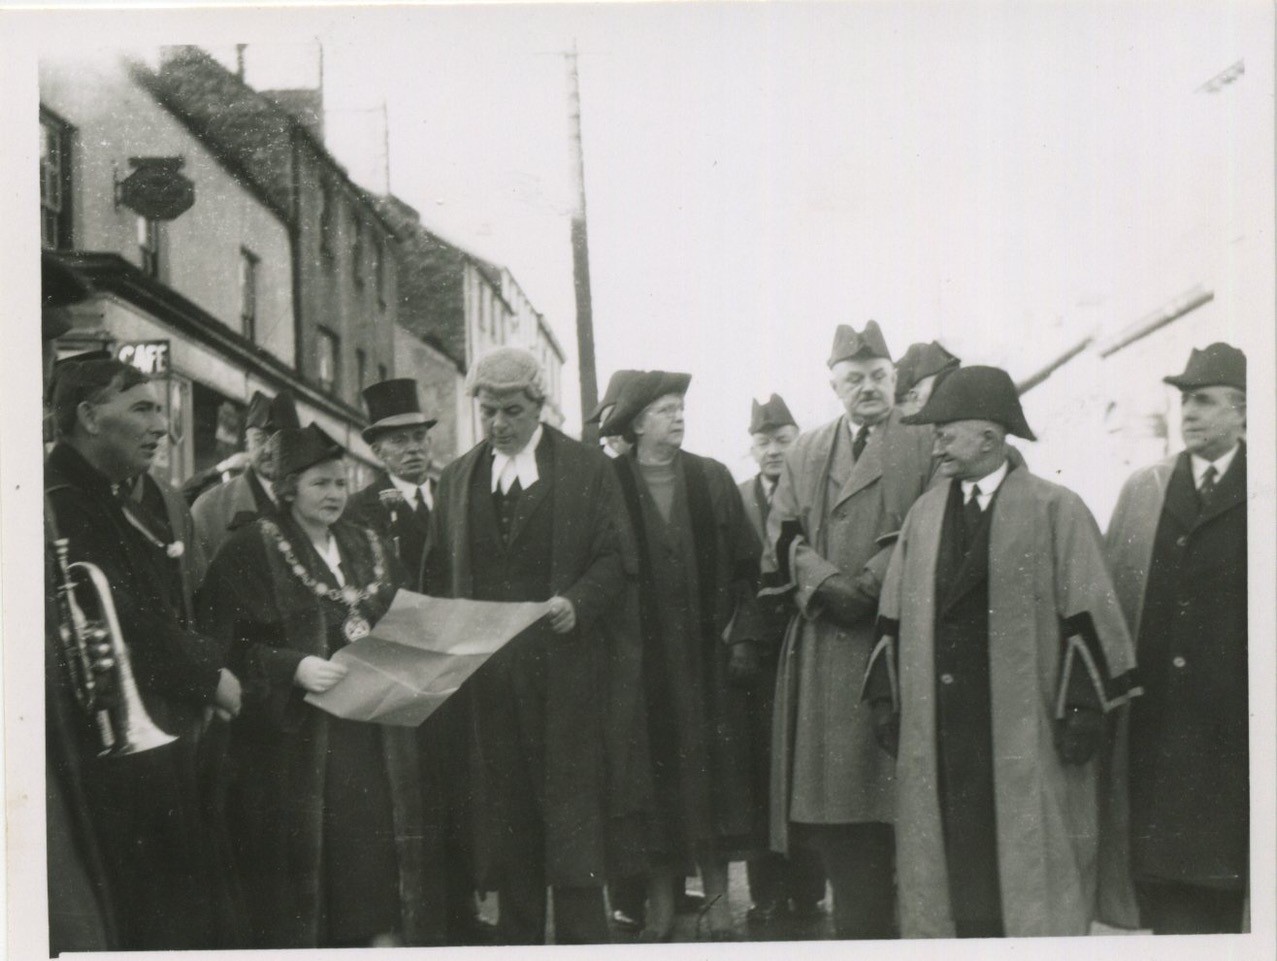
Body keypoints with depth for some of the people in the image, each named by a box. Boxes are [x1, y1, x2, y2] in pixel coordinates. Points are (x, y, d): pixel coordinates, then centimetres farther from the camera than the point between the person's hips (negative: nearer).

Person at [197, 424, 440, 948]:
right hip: (293, 739, -4)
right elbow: (224, 645, -9)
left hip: (374, 731, 5)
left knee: (378, 859, -1)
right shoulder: (250, 551, -3)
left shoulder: (370, 549, 15)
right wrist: (294, 667, -21)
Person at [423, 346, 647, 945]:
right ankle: (518, 937, 13)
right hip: (483, 669, 3)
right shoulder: (457, 478, 14)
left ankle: (582, 938, 2)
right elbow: (438, 574, 15)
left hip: (566, 667, -3)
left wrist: (577, 603, -17)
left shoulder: (587, 470, 3)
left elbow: (615, 560, 0)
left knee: (572, 807, -4)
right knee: (503, 816, 6)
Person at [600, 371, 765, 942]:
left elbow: (744, 566, 8)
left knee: (713, 774, 1)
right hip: (642, 662, -2)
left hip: (708, 654, 2)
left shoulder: (713, 480, 8)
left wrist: (743, 637, -1)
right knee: (654, 779, 1)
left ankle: (718, 902, 9)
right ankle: (659, 910, 8)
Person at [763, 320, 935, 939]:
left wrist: (867, 585, -15)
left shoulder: (926, 447, 8)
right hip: (823, 644, 3)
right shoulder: (805, 452, 19)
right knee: (829, 790, 0)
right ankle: (857, 923, 6)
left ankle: (876, 922, 2)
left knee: (884, 789, -6)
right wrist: (825, 583, -9)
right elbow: (784, 535, 9)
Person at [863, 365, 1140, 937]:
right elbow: (896, 615, 13)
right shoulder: (924, 514, 12)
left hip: (1023, 725, -4)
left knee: (1029, 859, 0)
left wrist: (1081, 709, -11)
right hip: (938, 723, 4)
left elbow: (1086, 613, -6)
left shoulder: (1055, 511, -3)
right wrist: (886, 697, 8)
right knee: (949, 857, 6)